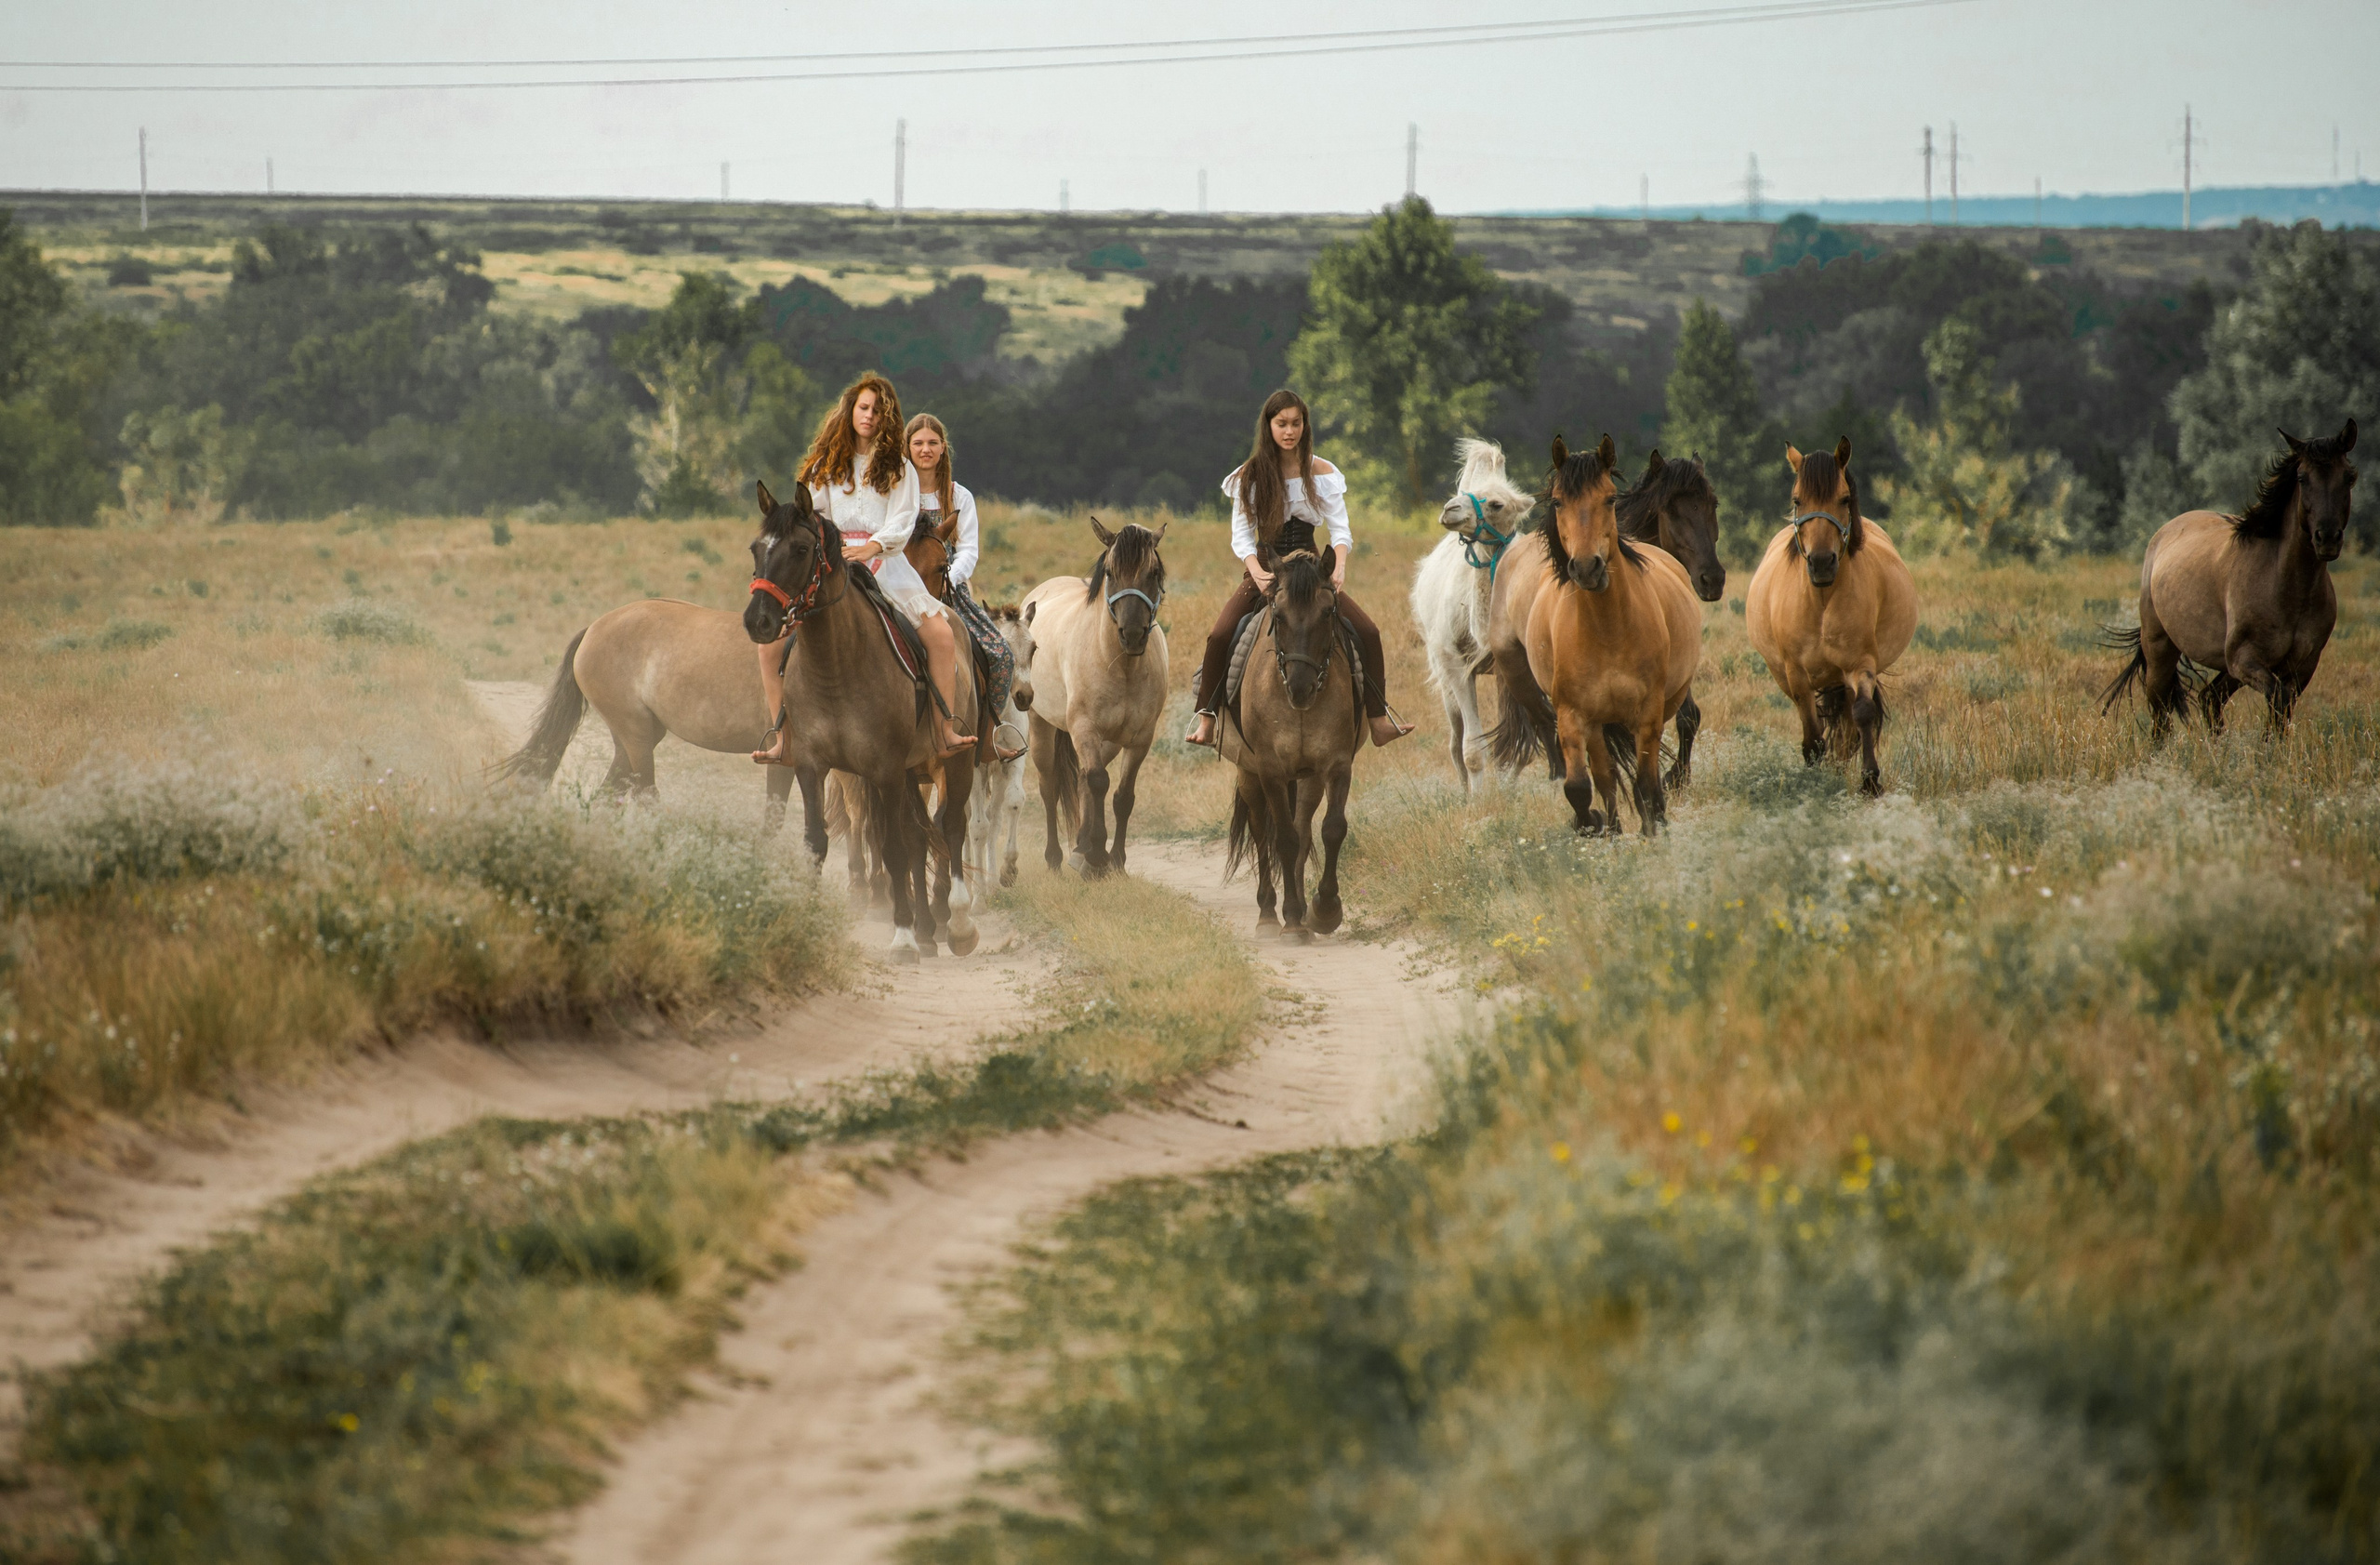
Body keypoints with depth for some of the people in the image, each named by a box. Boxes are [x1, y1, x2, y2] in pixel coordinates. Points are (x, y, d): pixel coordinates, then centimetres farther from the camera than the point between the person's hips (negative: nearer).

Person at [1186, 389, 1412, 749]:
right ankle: (1206, 718, -13)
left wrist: (1339, 567, -23)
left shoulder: (1322, 474, 2)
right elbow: (1241, 534, -4)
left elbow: (1340, 529, -2)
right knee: (1220, 636, -25)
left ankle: (1378, 719, -6)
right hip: (1264, 570, -1)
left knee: (1367, 633, -16)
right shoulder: (1250, 475, 0)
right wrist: (1257, 571, -23)